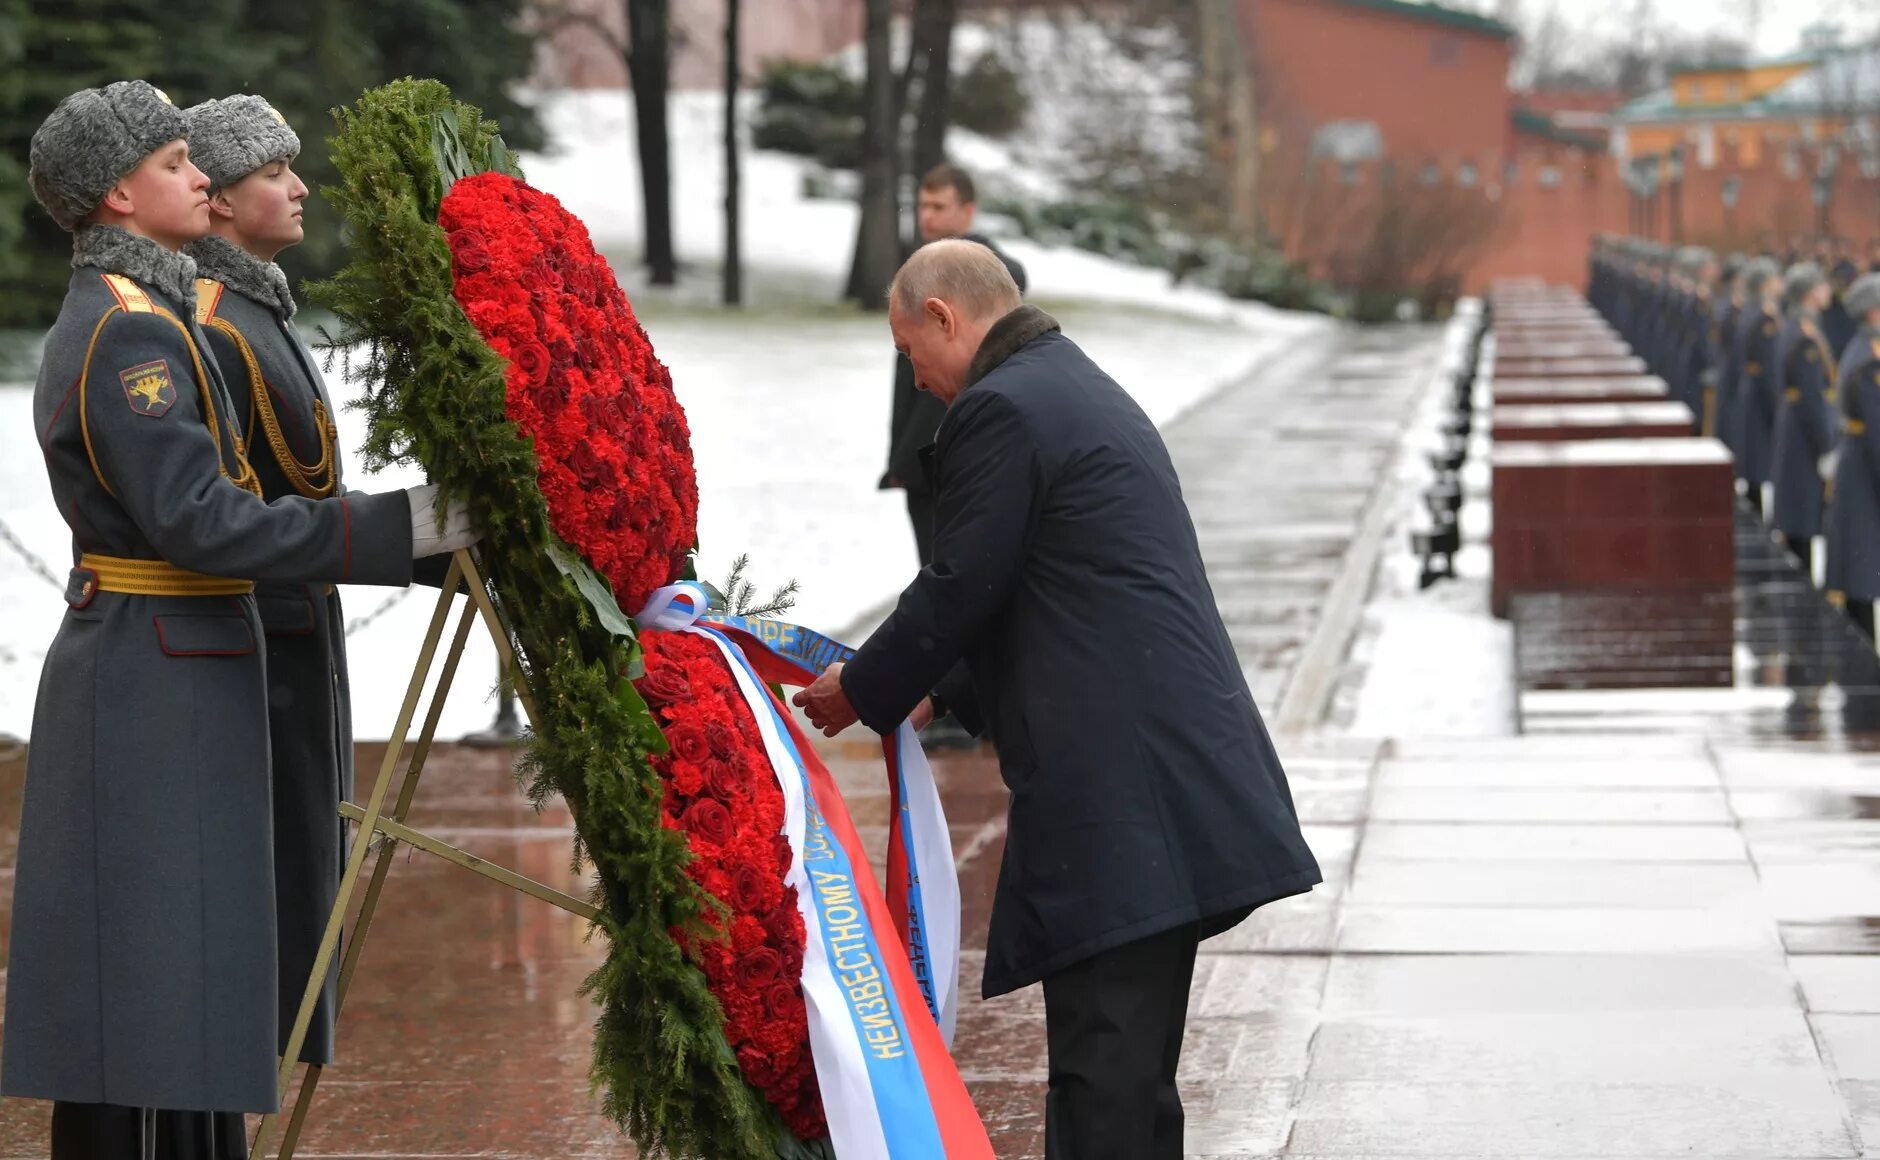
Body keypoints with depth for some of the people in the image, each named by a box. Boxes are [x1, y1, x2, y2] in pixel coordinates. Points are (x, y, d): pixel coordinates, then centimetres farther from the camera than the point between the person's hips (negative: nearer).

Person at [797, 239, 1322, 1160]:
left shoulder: (1000, 409, -8)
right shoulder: (1084, 390, 23)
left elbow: (960, 589, -9)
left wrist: (863, 691, 8)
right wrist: (939, 693, 28)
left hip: (1115, 797, -10)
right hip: (1184, 782, 10)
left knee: (1102, 1074, -8)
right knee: (1134, 1073, 15)